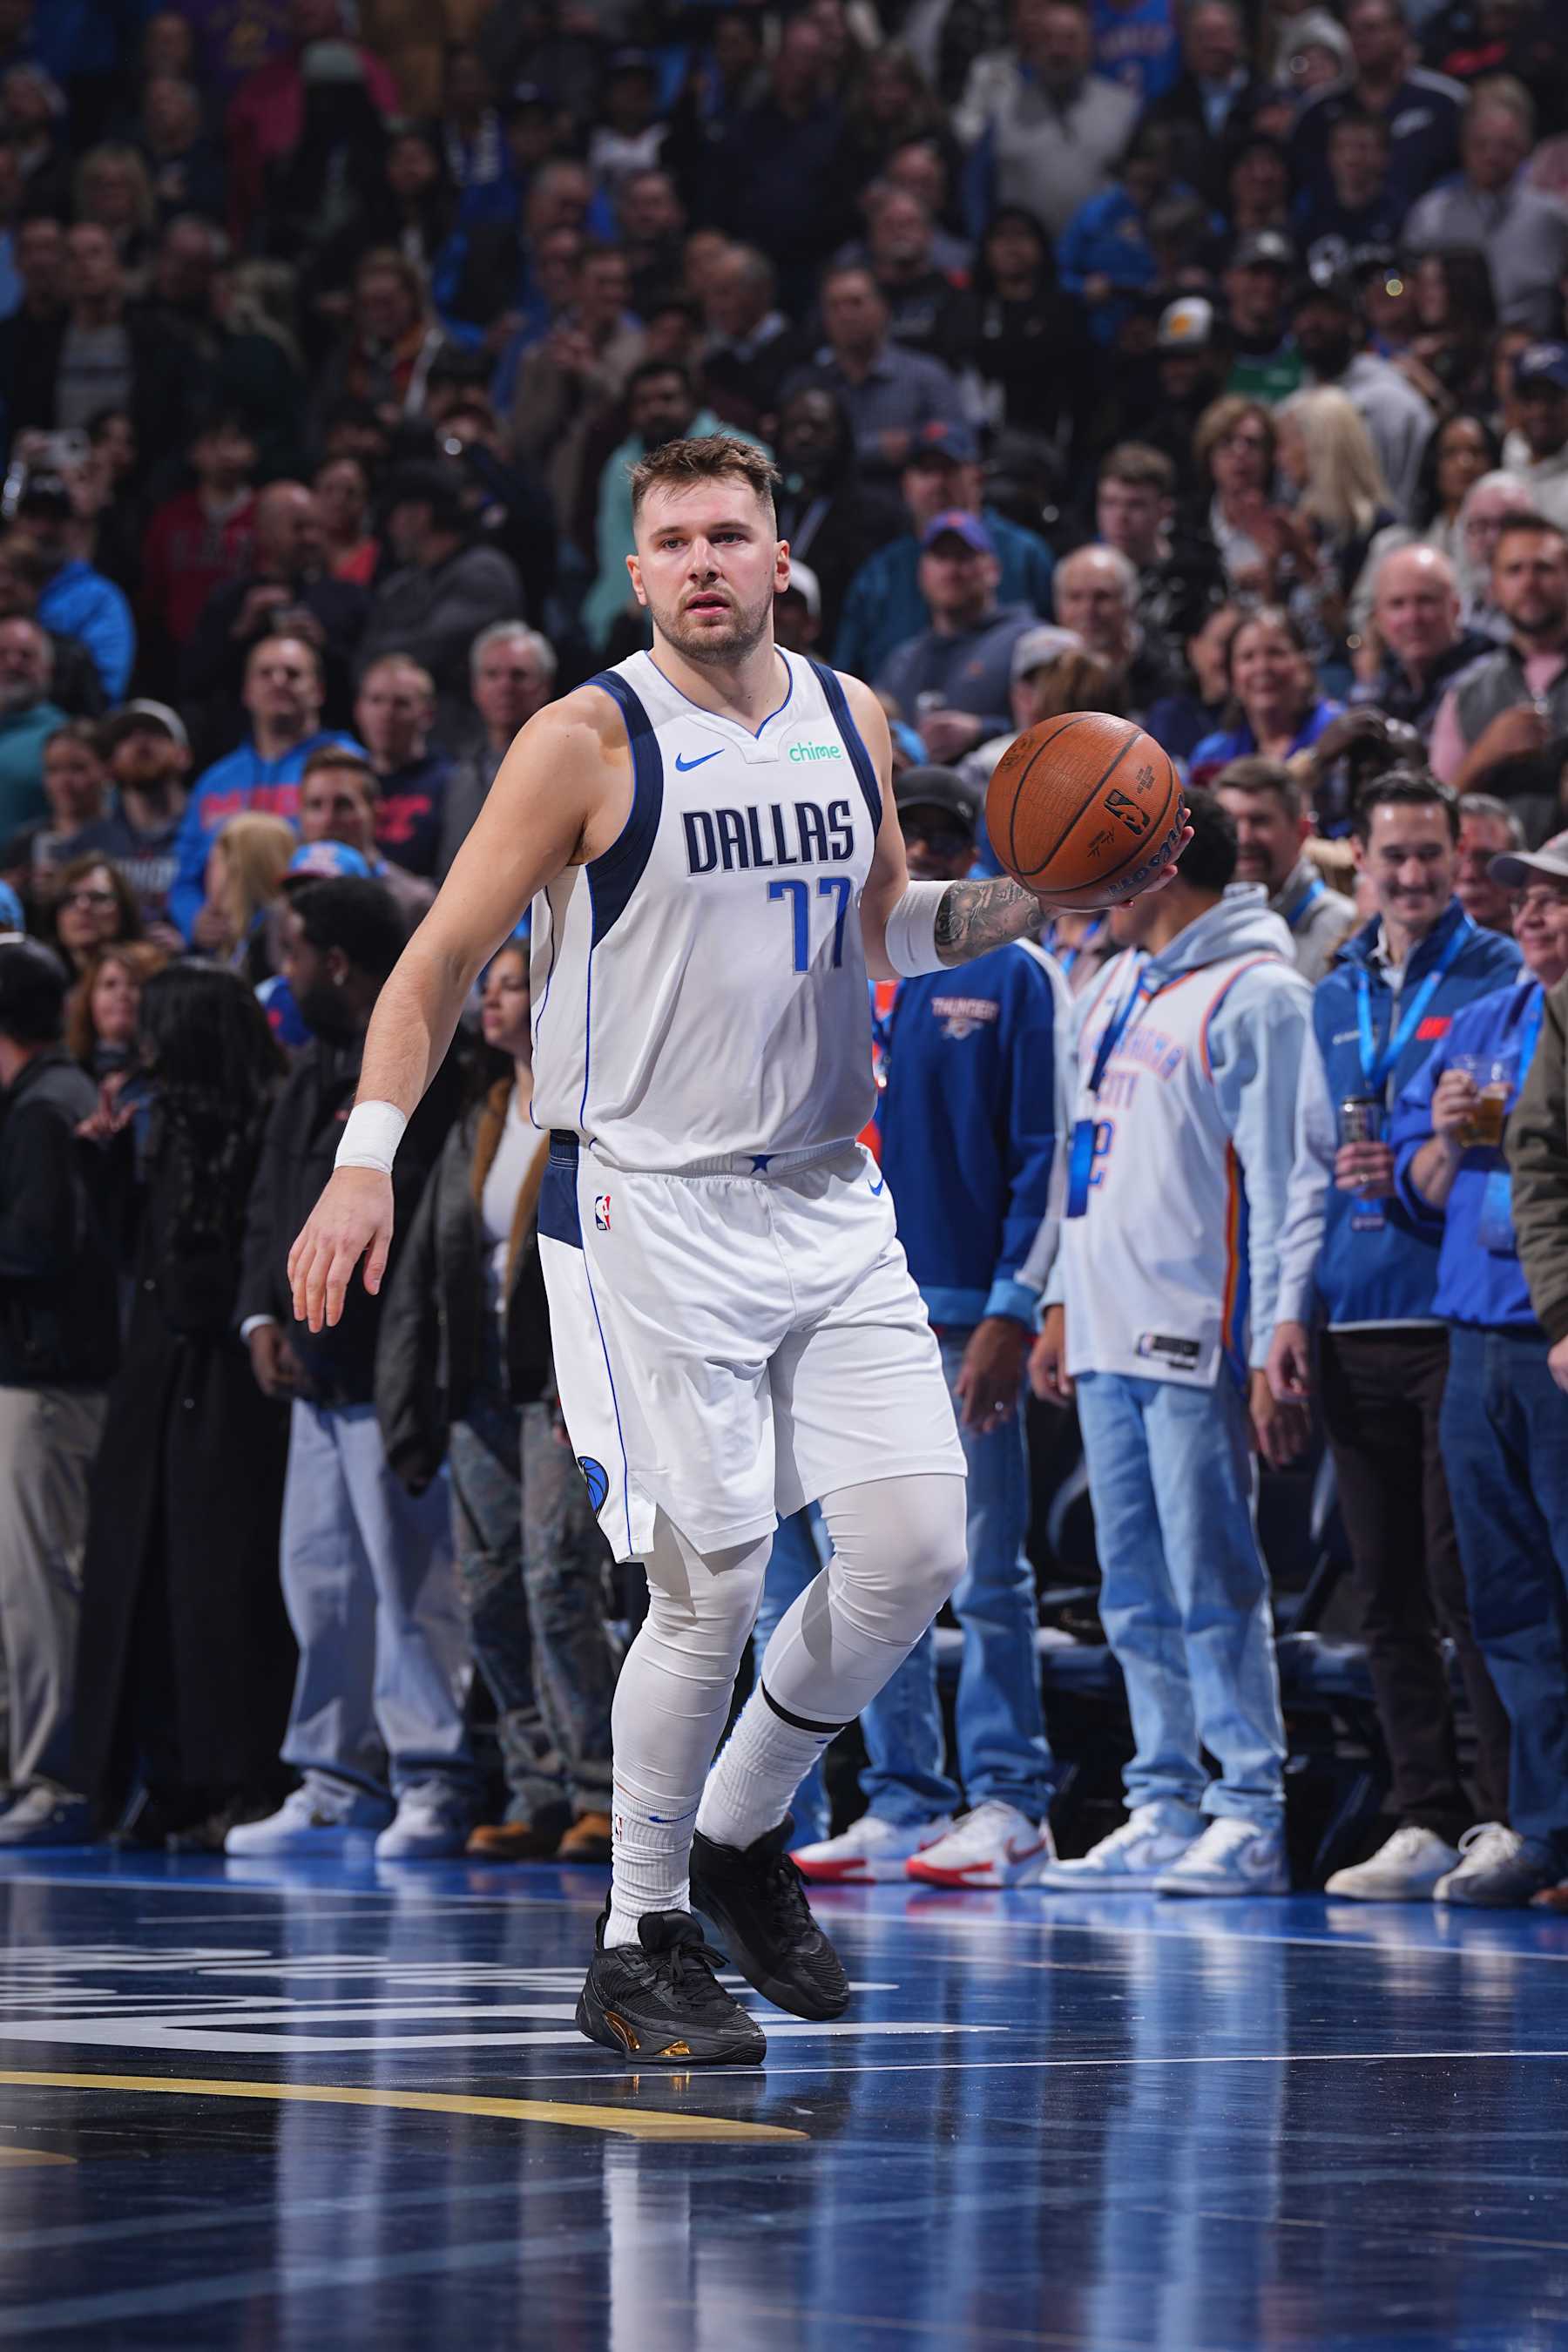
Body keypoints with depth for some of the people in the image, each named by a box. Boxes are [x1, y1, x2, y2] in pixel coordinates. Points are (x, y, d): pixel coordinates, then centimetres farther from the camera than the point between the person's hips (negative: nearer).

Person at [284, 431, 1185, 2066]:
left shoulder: (852, 723, 8)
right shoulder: (588, 741, -8)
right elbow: (445, 956, -6)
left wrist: (1030, 900, 5)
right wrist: (367, 1157, -16)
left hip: (827, 1198, 5)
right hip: (648, 1209, -5)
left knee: (915, 1546, -2)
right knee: (712, 1587, -8)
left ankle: (741, 1834, 21)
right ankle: (638, 1946, 8)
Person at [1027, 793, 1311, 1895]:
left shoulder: (1255, 996, -9)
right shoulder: (1117, 990, 18)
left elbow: (1279, 1180, -13)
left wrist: (1275, 1352, -17)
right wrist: (1063, 1302, 19)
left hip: (1197, 1343, -9)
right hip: (1112, 1337, 9)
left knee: (1214, 1584, -8)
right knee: (1138, 1594, 10)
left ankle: (1251, 1819, -6)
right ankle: (1165, 1805, 15)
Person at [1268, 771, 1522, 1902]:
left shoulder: (1505, 981, 0)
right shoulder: (1336, 998, 18)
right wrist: (1294, 1307, 13)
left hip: (1462, 1318, -6)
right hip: (1357, 1329, 6)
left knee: (1468, 1583, -9)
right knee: (1388, 1591, 6)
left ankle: (1511, 1821, -4)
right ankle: (1426, 1822, 11)